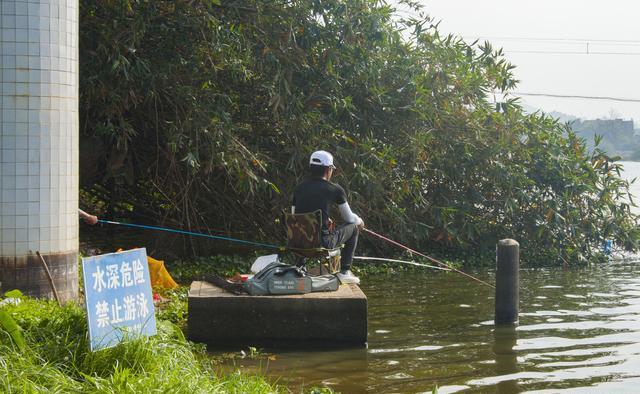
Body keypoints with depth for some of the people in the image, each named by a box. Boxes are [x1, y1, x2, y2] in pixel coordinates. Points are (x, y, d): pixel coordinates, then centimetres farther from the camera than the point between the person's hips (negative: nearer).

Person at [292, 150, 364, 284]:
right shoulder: (335, 189, -2)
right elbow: (349, 218, 9)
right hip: (322, 243, -5)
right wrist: (359, 221, 34)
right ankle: (344, 272, 16)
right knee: (353, 227, 19)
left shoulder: (299, 188, 9)